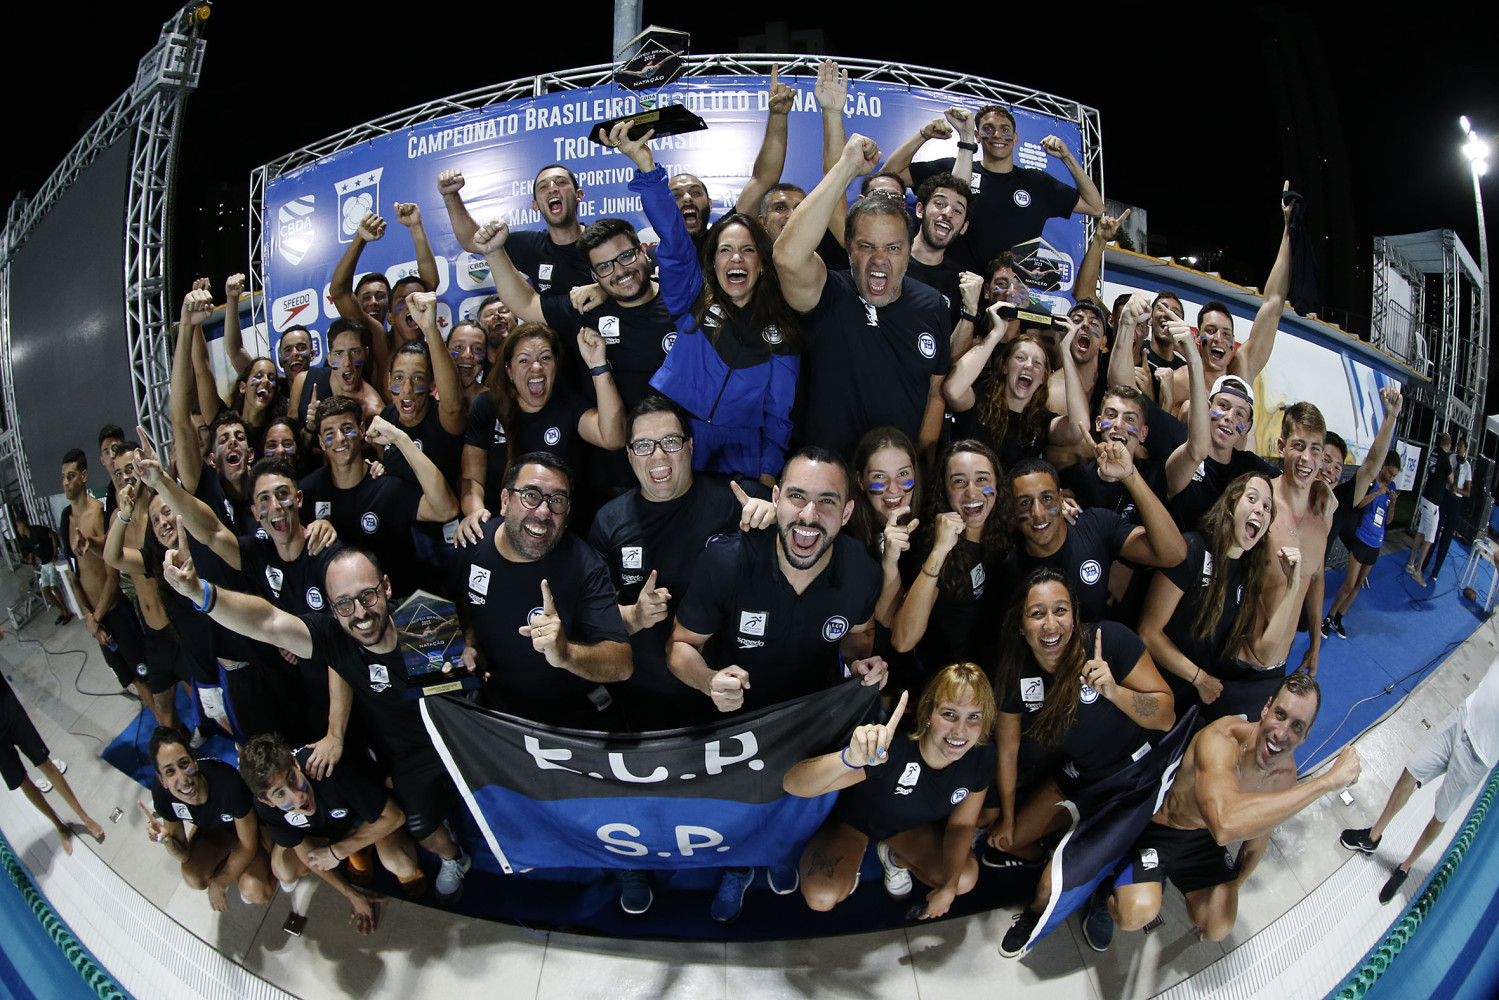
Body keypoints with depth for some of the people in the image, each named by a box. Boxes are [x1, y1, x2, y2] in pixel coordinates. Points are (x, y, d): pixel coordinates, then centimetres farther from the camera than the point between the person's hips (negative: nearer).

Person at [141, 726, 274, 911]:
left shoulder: (228, 783, -41)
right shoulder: (161, 791, -28)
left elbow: (248, 845, -22)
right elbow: (184, 855, -15)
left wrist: (219, 884, -10)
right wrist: (166, 841, -38)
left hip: (251, 825, -4)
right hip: (213, 827, 4)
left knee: (255, 893, -24)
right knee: (193, 879, -21)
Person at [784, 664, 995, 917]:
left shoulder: (981, 759, -27)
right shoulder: (892, 749, -44)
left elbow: (961, 824, -5)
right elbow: (793, 784, -55)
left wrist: (949, 886, -12)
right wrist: (850, 758, -72)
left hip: (912, 824, 4)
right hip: (855, 818, -4)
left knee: (966, 880, -14)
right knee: (822, 898, -25)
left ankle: (894, 856, 16)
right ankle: (855, 853, 11)